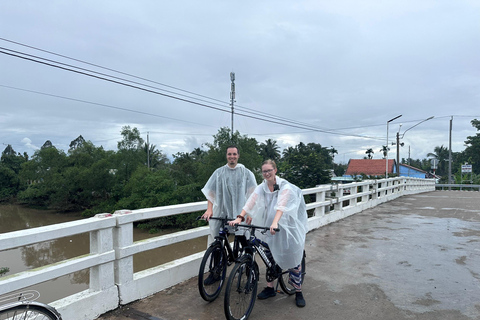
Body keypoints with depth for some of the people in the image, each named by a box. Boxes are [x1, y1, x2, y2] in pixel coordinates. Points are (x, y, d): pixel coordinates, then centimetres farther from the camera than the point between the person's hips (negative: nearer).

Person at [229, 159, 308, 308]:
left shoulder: (285, 186, -15)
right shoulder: (262, 187, 0)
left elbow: (281, 206, -30)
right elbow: (251, 202, -13)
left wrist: (275, 223, -45)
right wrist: (239, 218, -27)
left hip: (286, 226, -4)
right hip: (269, 226, 4)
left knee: (293, 258, 3)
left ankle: (298, 292, 18)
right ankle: (270, 288, 26)